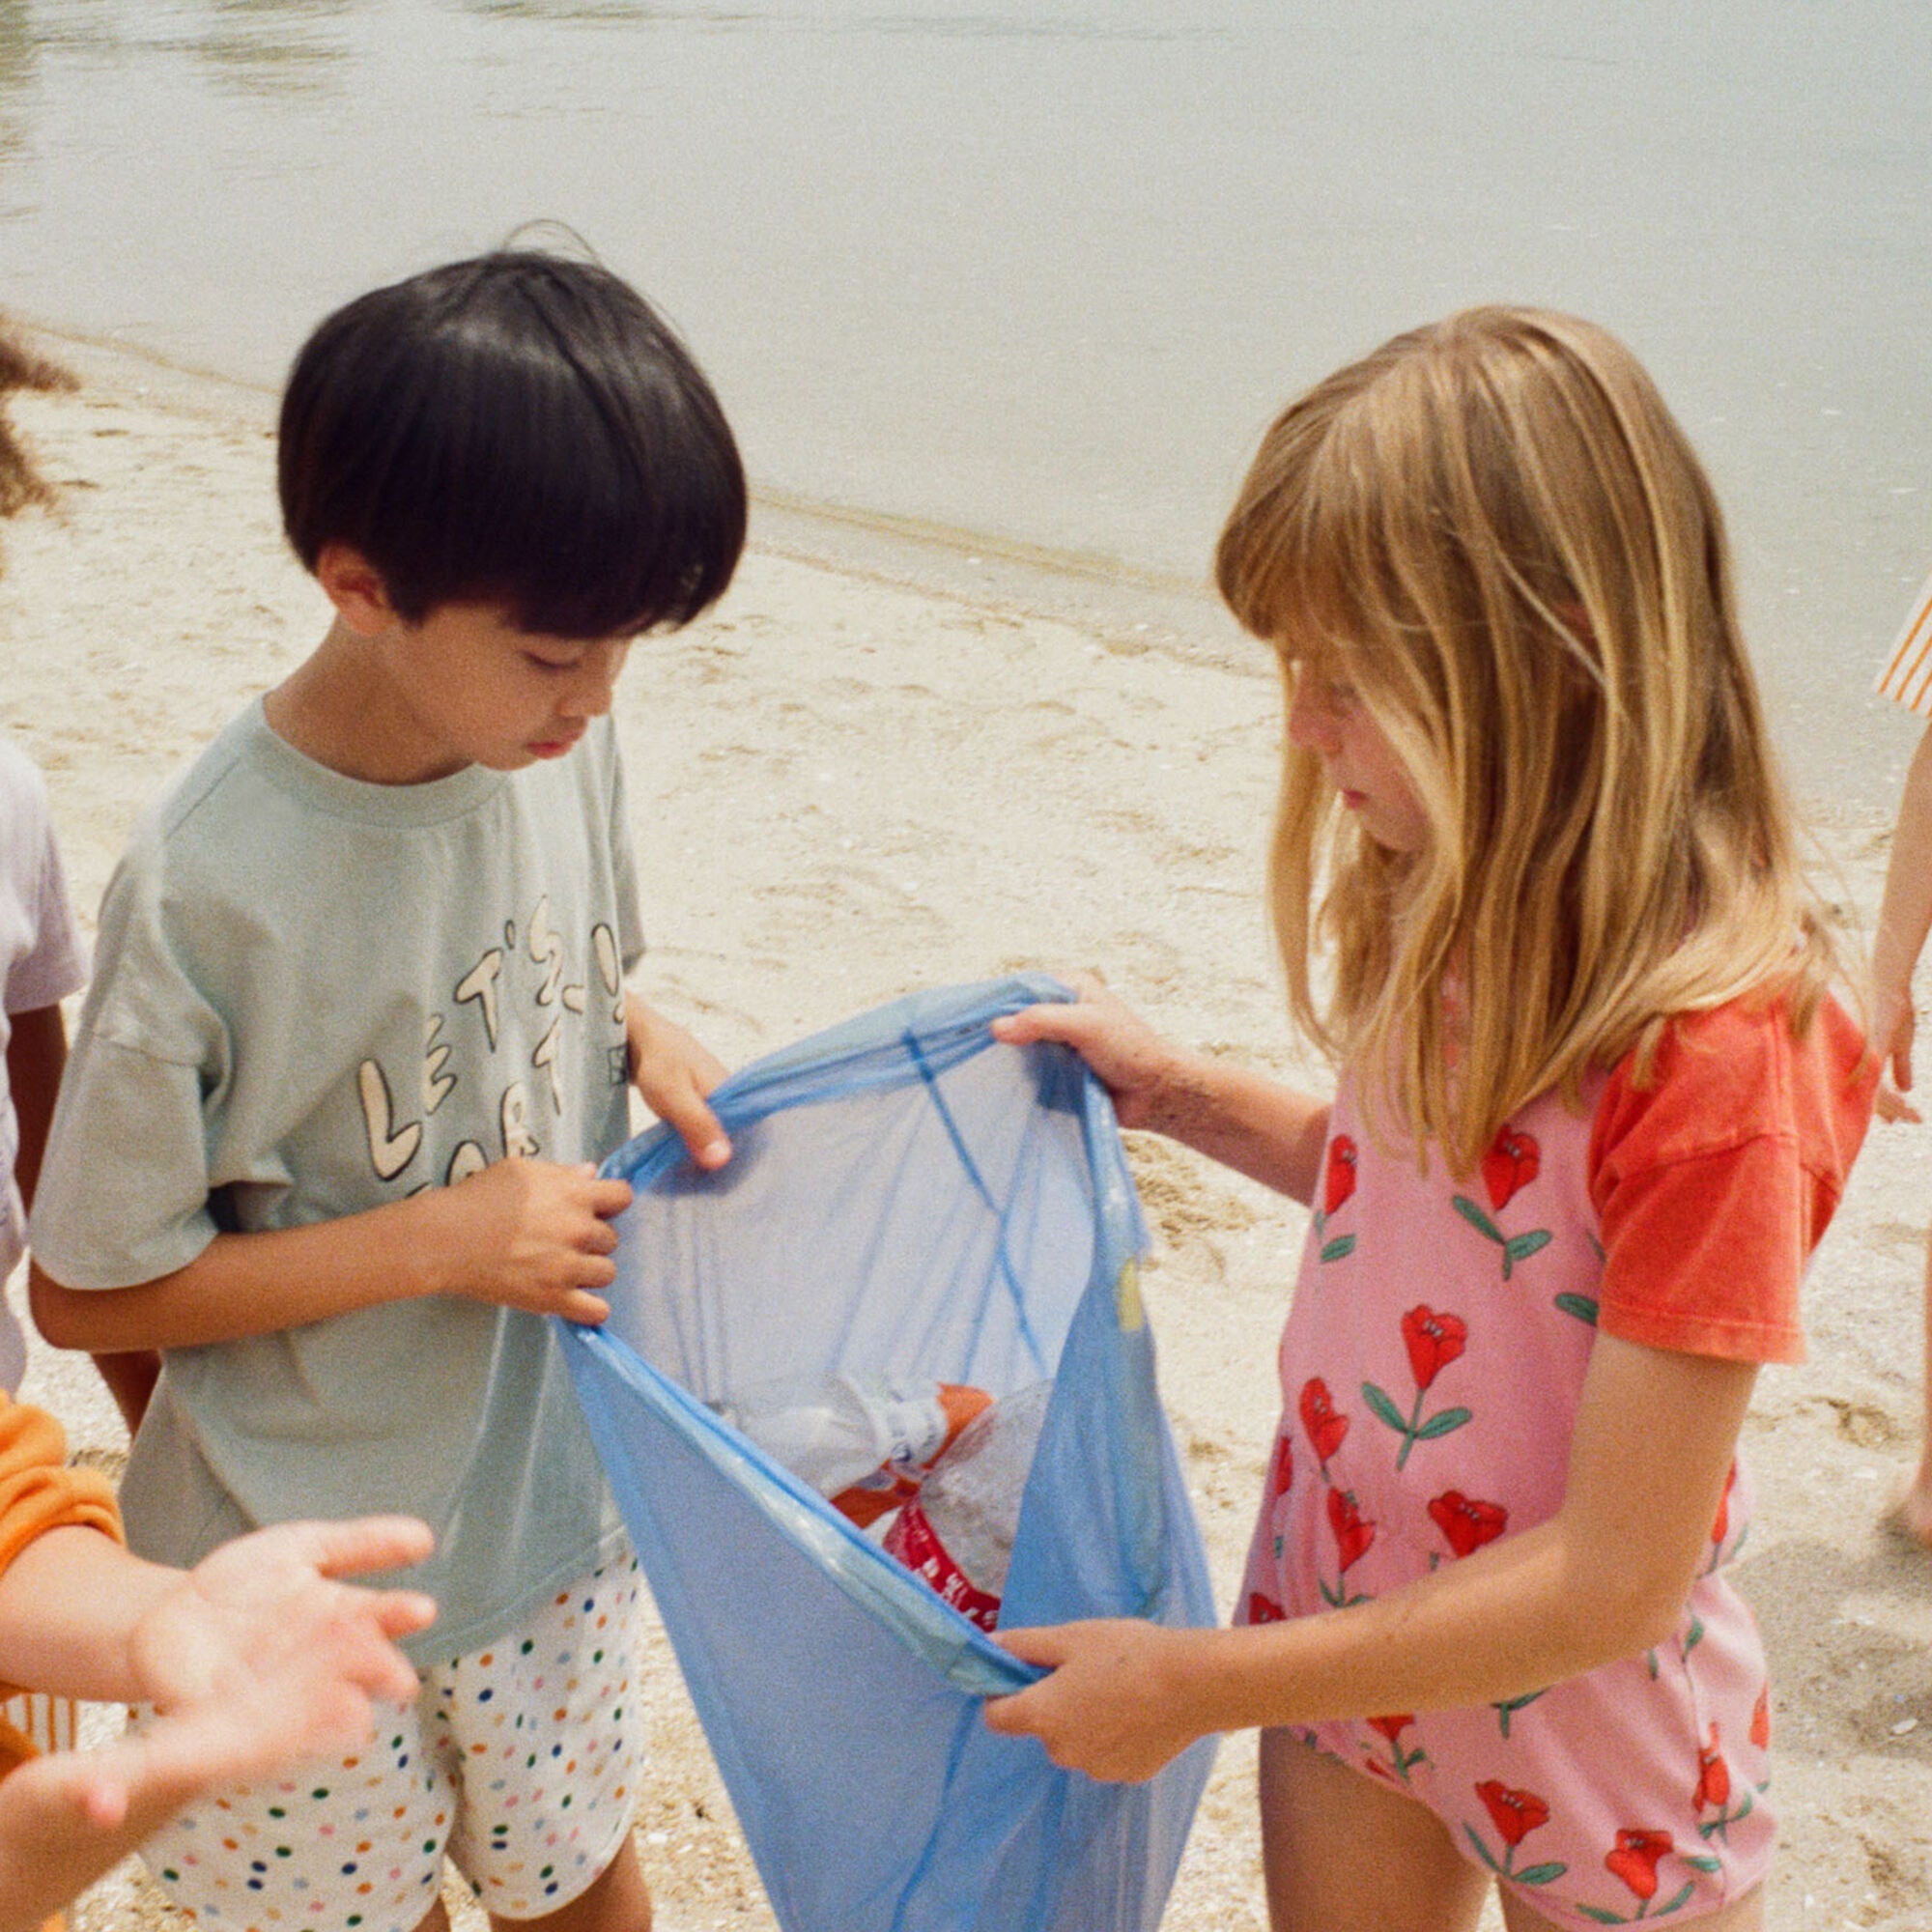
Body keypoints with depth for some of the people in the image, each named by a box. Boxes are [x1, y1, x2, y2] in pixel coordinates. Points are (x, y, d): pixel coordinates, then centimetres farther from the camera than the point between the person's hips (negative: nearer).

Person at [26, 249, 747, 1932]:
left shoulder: (566, 746, -10)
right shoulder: (210, 893, -27)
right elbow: (87, 1292, -17)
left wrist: (642, 1040, -10)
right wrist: (439, 1240, -23)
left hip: (557, 1502, 5)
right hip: (304, 1598, -5)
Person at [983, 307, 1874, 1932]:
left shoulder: (1719, 1056, -30)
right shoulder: (1447, 912, -8)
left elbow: (1614, 1582, -27)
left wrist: (1192, 1686, -21)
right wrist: (1183, 1094, -1)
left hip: (1589, 1735, -6)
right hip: (1350, 1638, 6)